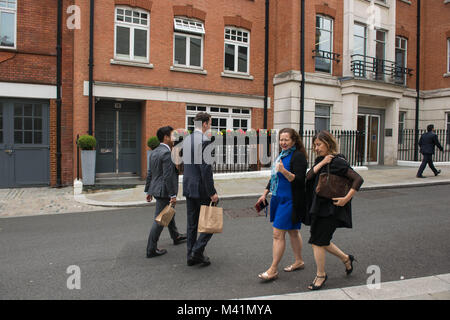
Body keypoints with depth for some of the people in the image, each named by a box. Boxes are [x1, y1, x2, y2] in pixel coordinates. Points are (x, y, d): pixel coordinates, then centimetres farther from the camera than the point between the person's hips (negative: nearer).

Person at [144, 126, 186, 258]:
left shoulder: (154, 152, 9)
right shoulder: (166, 153, -20)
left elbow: (149, 173, 13)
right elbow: (168, 176, -24)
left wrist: (148, 191, 19)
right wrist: (173, 195, -20)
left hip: (156, 189, 10)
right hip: (164, 191, -10)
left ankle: (176, 237, 42)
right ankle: (151, 249, 7)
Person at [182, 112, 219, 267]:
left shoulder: (186, 140, 10)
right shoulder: (205, 140, -15)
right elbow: (206, 168, -20)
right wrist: (212, 192, -18)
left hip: (188, 187, 8)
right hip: (201, 188, -8)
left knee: (192, 223, 14)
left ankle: (191, 255, 21)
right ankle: (197, 251, 1)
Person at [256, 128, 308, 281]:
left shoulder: (298, 156, -13)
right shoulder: (282, 155, 14)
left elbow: (299, 180, -20)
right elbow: (274, 177, 21)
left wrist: (284, 171, -34)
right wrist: (265, 194, 20)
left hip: (290, 201, -9)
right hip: (279, 199, 9)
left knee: (278, 234, -7)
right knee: (292, 231, 18)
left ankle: (273, 270, 2)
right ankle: (299, 261, 33)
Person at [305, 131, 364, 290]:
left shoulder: (337, 161, -14)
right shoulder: (320, 160, 10)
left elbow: (358, 179, -18)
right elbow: (308, 176, -4)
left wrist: (347, 198, -22)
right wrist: (321, 163, -14)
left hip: (330, 209, -8)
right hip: (318, 207, 8)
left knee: (317, 242, -2)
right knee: (321, 241, 16)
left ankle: (321, 275, 18)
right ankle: (346, 258, 38)